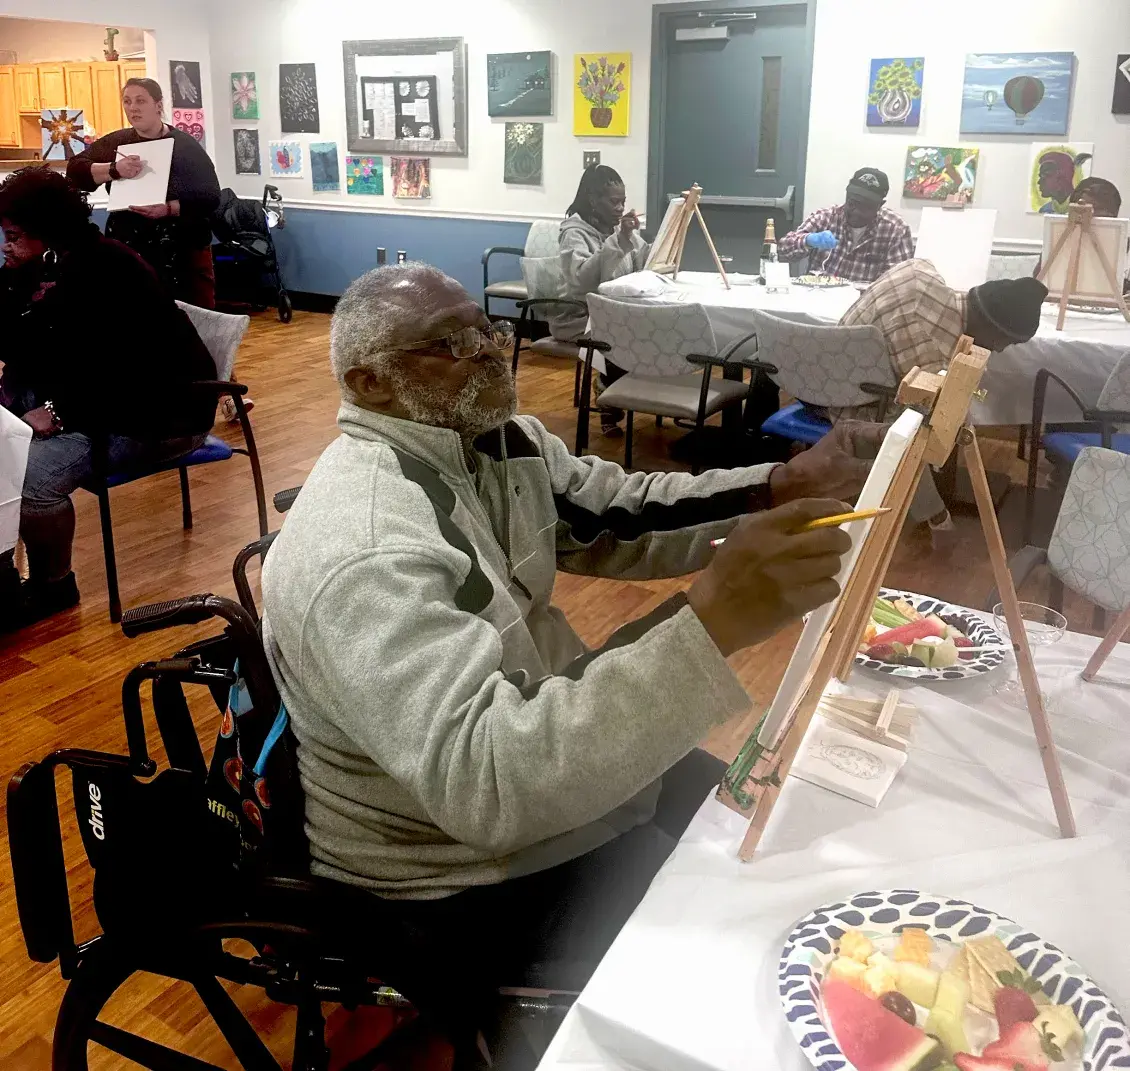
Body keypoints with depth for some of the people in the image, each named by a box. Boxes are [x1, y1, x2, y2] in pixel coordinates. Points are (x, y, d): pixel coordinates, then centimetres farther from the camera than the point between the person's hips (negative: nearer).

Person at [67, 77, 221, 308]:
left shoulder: (186, 145, 1)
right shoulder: (116, 143, 8)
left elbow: (210, 197, -6)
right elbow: (75, 172, -2)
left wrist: (168, 209, -23)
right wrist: (114, 169, -22)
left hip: (185, 252, -2)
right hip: (128, 252, 2)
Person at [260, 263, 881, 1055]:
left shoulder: (498, 442, -4)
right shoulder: (367, 552, -34)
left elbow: (623, 519, 2)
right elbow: (483, 784, -43)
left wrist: (784, 489, -16)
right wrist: (712, 624, -49)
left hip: (553, 750, 9)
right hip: (464, 880, -8)